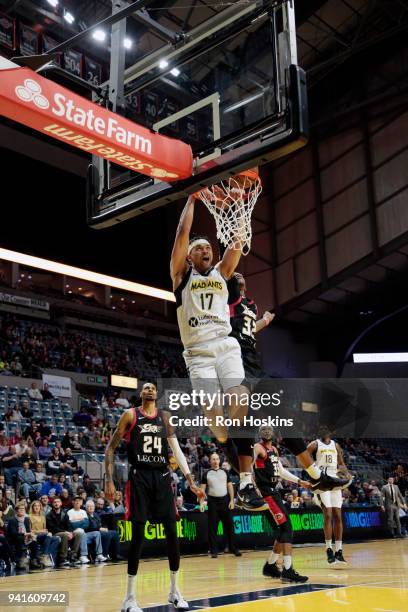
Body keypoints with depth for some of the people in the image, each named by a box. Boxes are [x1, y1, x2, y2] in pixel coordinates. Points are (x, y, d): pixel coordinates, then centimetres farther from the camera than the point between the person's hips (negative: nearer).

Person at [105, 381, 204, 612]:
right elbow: (111, 448, 2)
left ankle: (175, 591, 16)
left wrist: (191, 480, 2)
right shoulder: (130, 415, 2)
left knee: (173, 533, 1)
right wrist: (109, 481, -8)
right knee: (138, 535, -6)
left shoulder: (165, 417, 12)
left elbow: (177, 450, 11)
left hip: (163, 477, 3)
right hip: (140, 477, -3)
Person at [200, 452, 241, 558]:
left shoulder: (225, 472, 8)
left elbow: (230, 486, 8)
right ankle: (214, 551, 7)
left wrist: (232, 500, -1)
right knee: (212, 527, 1)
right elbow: (202, 489, 2)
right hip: (213, 502, -1)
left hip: (225, 500, 1)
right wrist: (202, 502, -8)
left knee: (229, 526, 3)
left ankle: (233, 549, 13)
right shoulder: (206, 474, 3)